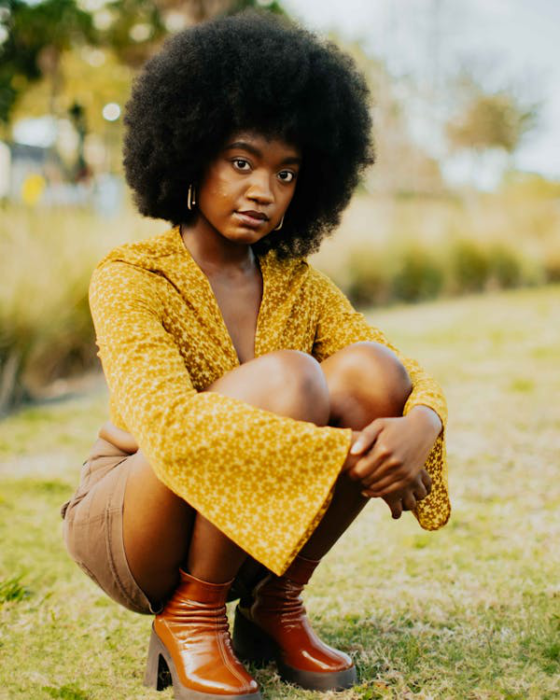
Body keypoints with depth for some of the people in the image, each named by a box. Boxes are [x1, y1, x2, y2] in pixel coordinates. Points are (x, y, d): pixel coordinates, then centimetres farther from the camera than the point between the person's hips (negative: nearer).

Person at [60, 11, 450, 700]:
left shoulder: (295, 282, 2)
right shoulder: (129, 278, -16)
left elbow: (416, 380, -4)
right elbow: (170, 425, -32)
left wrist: (419, 428, -29)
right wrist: (347, 451, -36)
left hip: (261, 533, 6)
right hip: (123, 530, -5)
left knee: (371, 368, -18)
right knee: (285, 381, -31)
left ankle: (275, 607, -5)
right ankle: (188, 619, -13)